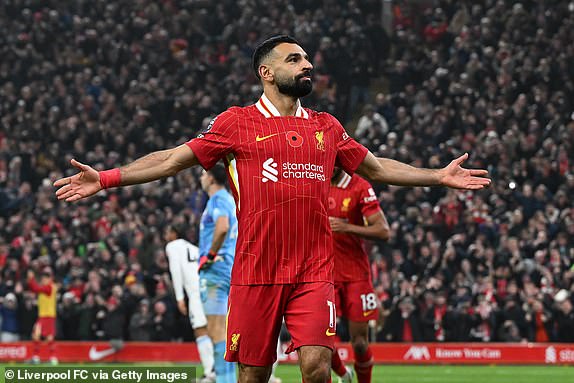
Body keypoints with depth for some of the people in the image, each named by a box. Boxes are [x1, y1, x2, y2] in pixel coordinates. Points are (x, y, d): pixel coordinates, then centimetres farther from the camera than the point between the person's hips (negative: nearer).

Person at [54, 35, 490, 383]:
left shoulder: (327, 126, 14)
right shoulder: (237, 122, 4)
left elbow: (376, 167, 25)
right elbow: (174, 159, 5)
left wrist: (439, 176, 21)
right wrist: (106, 178, -3)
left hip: (314, 272, 2)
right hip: (256, 272, -2)